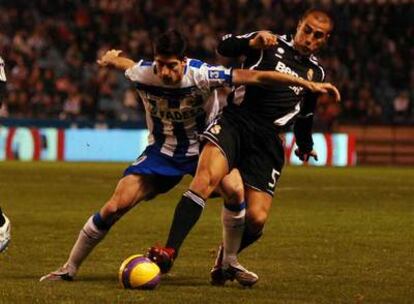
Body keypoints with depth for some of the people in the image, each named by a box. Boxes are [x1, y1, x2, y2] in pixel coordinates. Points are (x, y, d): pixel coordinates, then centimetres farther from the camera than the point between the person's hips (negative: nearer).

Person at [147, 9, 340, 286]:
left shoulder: (317, 73, 22)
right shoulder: (272, 44, 9)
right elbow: (224, 47, -3)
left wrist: (306, 145, 42)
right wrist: (253, 43, -19)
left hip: (267, 142, 4)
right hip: (234, 122, -4)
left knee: (257, 219, -9)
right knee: (207, 178, -32)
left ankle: (223, 260, 23)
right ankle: (168, 252, -36)